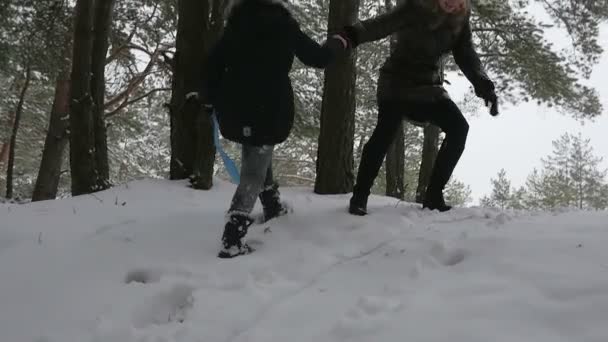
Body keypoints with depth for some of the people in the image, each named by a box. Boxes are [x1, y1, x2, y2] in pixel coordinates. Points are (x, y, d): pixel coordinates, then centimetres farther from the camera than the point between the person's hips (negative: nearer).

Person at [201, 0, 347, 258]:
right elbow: (317, 58, 6)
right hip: (269, 108, -5)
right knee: (254, 173, -4)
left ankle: (273, 208, 38)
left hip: (234, 106, 5)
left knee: (256, 158, 27)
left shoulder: (236, 23, 7)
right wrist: (337, 44, 26)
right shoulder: (284, 25, -2)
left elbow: (214, 62, 6)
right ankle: (233, 240, -15)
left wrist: (210, 99, 15)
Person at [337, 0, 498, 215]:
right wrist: (351, 35, -47)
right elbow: (382, 24, -27)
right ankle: (360, 196, -10)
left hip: (429, 88, 5)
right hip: (397, 83, -5)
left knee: (459, 127, -11)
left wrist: (483, 86, -17)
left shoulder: (460, 20, -1)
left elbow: (466, 55, 0)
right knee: (386, 131, -20)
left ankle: (433, 194, -5)